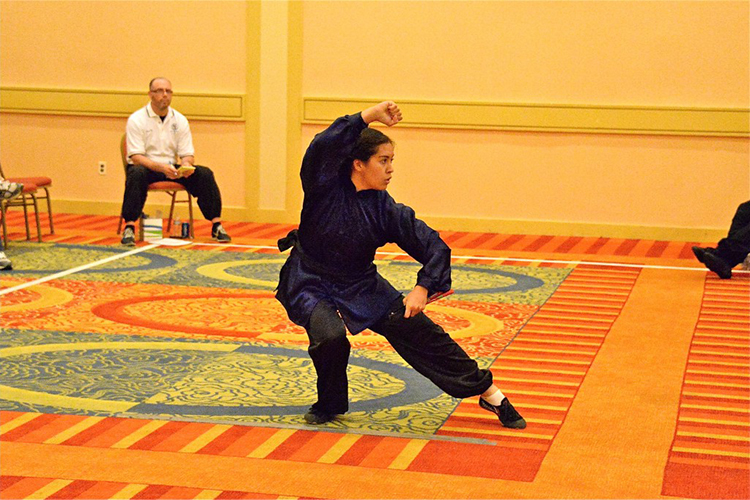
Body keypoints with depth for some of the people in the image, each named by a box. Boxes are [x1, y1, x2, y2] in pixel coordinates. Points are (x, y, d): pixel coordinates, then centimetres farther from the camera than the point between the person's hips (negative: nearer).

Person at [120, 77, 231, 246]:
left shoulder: (180, 120, 6)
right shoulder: (136, 120, -7)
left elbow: (187, 154, 5)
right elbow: (136, 156, -15)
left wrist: (187, 165, -20)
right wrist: (160, 167, -31)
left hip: (172, 169, 4)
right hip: (146, 167, -4)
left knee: (205, 174, -19)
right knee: (136, 174, -39)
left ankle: (216, 225, -17)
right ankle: (129, 227, -40)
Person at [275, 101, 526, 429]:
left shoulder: (384, 209, -11)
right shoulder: (326, 186, -18)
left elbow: (433, 245, -9)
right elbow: (323, 147, -39)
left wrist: (423, 288, -21)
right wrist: (370, 116, -41)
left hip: (362, 287, 3)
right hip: (310, 285, -3)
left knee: (419, 331, -3)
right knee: (330, 336, -32)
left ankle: (489, 393, 10)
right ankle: (330, 404, 0)